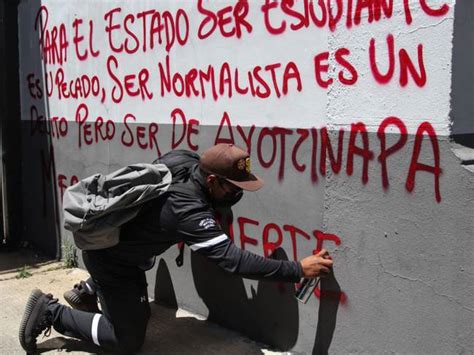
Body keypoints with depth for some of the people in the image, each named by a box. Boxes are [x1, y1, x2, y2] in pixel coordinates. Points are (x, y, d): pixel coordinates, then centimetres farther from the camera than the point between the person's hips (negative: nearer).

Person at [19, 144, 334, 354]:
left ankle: (89, 290, 35)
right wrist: (298, 270, -36)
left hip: (112, 238, 9)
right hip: (107, 254, -8)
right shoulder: (187, 210, -37)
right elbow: (233, 259, -40)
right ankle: (51, 312, 6)